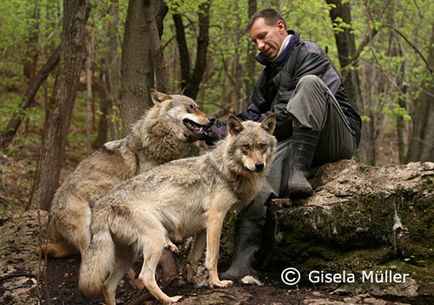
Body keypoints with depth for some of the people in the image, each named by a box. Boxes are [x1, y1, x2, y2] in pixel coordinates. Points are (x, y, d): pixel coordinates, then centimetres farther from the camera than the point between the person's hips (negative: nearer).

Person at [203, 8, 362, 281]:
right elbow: (252, 115, 13)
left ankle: (299, 173, -37)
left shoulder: (309, 54, -4)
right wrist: (217, 132, -3)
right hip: (294, 143, 6)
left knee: (309, 83, -30)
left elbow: (289, 111, -16)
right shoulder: (269, 73, 22)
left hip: (340, 139, -6)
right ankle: (243, 262, -30)